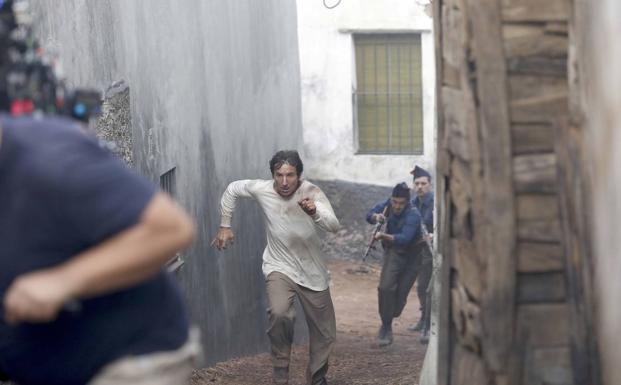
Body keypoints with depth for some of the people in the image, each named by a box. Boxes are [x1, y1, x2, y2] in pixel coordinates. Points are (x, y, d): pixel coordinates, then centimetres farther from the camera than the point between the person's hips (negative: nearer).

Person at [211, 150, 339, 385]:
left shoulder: (311, 192, -18)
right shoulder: (261, 189, -13)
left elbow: (333, 226, -32)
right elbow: (232, 190, 7)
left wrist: (314, 212, -52)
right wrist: (224, 226, 6)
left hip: (313, 271, 1)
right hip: (279, 268, -1)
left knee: (325, 333, 8)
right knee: (279, 314, -30)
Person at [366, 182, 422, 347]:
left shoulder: (413, 216, -29)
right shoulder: (388, 205, -13)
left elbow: (404, 239, -42)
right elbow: (369, 215, -1)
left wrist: (384, 236, -57)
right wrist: (376, 217, -25)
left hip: (411, 257, -3)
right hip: (393, 252, 3)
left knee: (401, 293, -3)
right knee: (385, 287, -17)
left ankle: (387, 324, 24)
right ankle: (386, 326, -5)